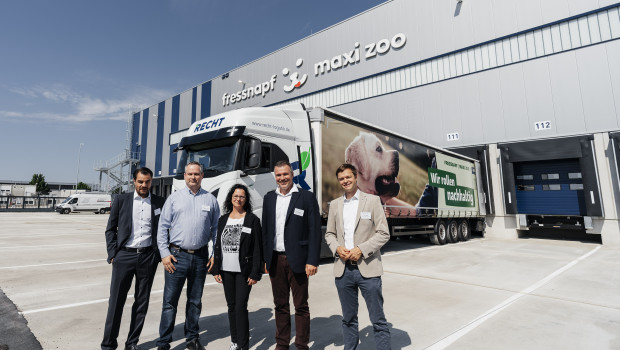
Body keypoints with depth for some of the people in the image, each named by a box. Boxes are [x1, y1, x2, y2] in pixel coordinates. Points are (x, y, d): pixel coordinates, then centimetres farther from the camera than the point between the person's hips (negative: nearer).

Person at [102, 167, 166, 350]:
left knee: (142, 302, 10)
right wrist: (112, 254, -1)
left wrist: (159, 254, 1)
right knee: (116, 301, 4)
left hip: (148, 257, 1)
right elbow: (110, 229, 7)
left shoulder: (160, 203, 3)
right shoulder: (121, 200, 4)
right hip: (124, 255, 0)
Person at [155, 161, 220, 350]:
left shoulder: (210, 199, 5)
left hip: (201, 257, 1)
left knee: (195, 301, 14)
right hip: (176, 256, -1)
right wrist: (164, 254, -4)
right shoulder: (174, 198, 3)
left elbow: (216, 228, 7)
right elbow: (163, 227, 3)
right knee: (170, 301, 3)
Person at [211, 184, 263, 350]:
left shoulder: (252, 220, -5)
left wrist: (255, 273, -11)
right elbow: (217, 246, 11)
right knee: (231, 306, 14)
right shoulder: (223, 220, 9)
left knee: (241, 307, -5)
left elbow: (257, 248, -7)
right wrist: (216, 270, 6)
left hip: (244, 271, -4)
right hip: (226, 271, 5)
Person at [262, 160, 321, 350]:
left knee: (301, 306, 8)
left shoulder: (306, 197, -4)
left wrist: (312, 261, -12)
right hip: (275, 260, 4)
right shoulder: (269, 198, 9)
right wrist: (265, 259, 9)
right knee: (280, 305, 16)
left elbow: (315, 231, -7)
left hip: (297, 260, -4)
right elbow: (265, 230, 12)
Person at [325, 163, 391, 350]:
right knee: (348, 319, 16)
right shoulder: (335, 204, 10)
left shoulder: (372, 200, -1)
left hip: (368, 269, -3)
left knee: (378, 320, 4)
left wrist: (361, 249, -15)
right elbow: (329, 234, 15)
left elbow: (383, 234, -4)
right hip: (343, 270, 4)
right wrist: (337, 248, -5)